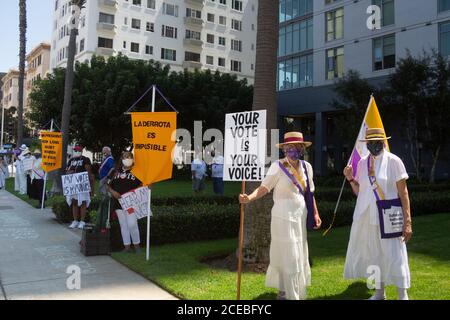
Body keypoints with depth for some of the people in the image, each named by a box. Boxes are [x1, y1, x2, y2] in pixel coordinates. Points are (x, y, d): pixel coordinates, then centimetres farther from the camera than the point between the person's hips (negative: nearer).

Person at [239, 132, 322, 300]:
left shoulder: (306, 167, 5)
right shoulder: (278, 166, -12)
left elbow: (309, 193, 13)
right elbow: (263, 188, -16)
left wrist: (315, 213, 13)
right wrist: (249, 198, -32)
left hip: (300, 216, 7)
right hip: (284, 217, -6)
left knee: (299, 256, 15)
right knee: (288, 257, -1)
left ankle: (291, 291, 34)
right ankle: (291, 295, 13)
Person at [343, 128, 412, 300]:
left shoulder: (393, 161, -7)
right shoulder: (362, 163, 6)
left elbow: (403, 193, -7)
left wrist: (407, 221, -10)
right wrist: (350, 179, -5)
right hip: (367, 216, 5)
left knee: (394, 256, -1)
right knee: (374, 256, 14)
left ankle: (403, 295, 13)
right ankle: (379, 293, 30)